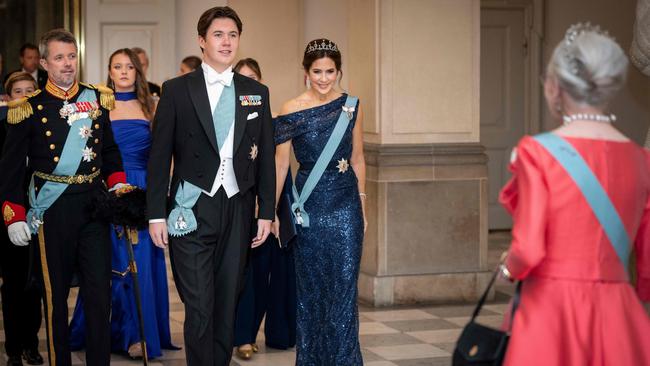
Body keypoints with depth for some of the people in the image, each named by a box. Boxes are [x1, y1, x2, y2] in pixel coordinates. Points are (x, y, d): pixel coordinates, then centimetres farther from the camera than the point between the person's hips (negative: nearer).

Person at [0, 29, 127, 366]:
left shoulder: (96, 100, 8)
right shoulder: (30, 108, -3)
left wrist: (117, 185, 4)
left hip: (95, 206, 3)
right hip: (53, 211, -3)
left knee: (100, 291, 1)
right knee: (56, 294, 7)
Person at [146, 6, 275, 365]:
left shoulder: (256, 93, 10)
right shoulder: (177, 90, 1)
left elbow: (266, 157, 10)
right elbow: (159, 156, 0)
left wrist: (266, 212, 5)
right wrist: (156, 214, -5)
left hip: (237, 212, 3)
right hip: (192, 211, -3)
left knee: (226, 305, 9)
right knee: (199, 308, -6)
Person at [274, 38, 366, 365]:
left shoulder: (351, 107, 3)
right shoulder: (292, 110, -3)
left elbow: (357, 159, 10)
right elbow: (280, 163, -1)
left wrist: (362, 206, 10)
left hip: (345, 205, 1)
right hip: (309, 206, -1)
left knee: (344, 285, -3)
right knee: (310, 287, 8)